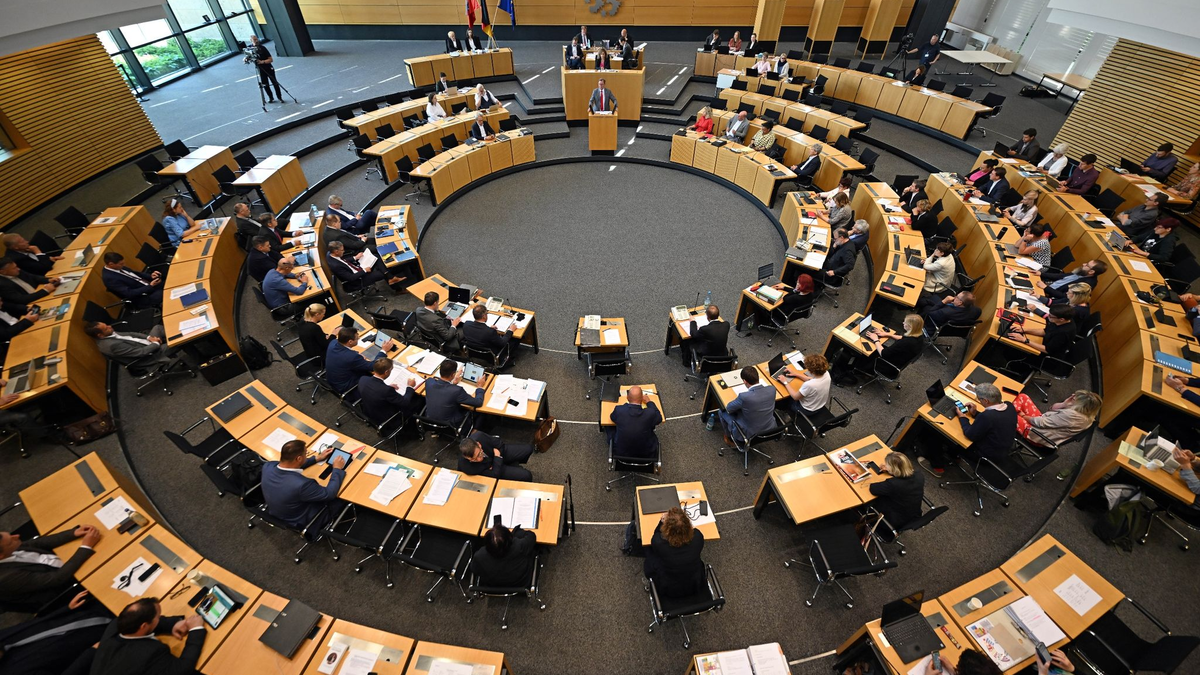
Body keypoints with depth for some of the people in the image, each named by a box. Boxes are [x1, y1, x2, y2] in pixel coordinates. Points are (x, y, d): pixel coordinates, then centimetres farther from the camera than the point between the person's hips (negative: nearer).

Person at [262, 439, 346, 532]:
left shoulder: (268, 466, -22)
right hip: (300, 523, -6)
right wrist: (337, 469, -12)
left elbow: (290, 465, 2)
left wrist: (316, 458, 8)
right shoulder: (301, 484, -41)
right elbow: (330, 494, -24)